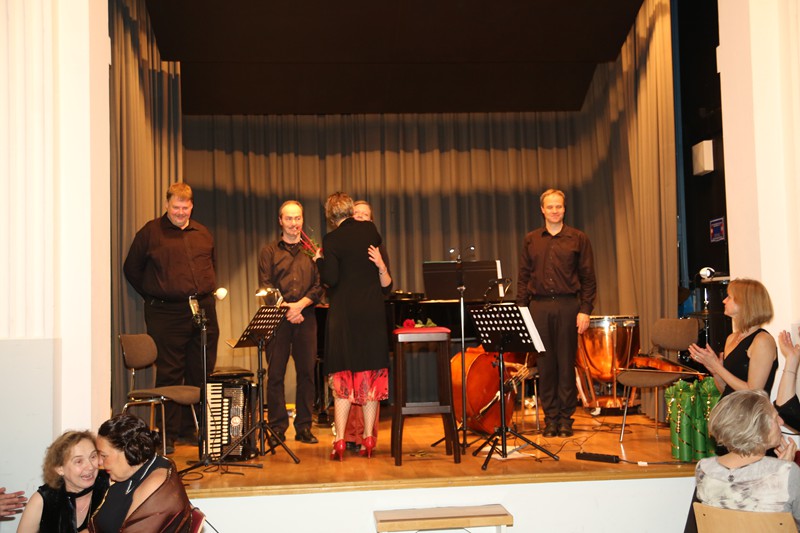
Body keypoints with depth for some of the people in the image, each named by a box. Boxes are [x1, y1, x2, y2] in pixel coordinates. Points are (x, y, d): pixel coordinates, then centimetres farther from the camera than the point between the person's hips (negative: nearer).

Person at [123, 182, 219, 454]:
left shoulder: (203, 234, 15)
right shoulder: (151, 232, 1)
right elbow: (132, 268, 7)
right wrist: (153, 295, 4)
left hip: (203, 310, 5)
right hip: (167, 314, -4)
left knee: (201, 373, 8)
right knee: (169, 375, 0)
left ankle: (191, 429, 20)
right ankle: (168, 434, 9)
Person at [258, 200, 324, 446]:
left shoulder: (312, 251, 13)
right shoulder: (269, 251, 10)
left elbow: (319, 285, 4)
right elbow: (265, 287, 1)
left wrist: (300, 304, -12)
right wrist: (285, 309, -12)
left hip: (306, 317, 1)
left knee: (306, 372, 3)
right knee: (275, 374, -3)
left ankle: (304, 427, 11)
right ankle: (277, 428, 4)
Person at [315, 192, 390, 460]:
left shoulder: (331, 240, -8)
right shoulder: (369, 229, 4)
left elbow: (331, 279, -12)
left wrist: (319, 260, 3)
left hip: (344, 313, -3)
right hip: (373, 312, 3)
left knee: (343, 377, 3)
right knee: (371, 375, 8)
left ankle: (339, 441, 0)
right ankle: (368, 438, 11)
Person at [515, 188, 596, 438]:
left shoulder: (578, 239, 5)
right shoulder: (531, 240, 11)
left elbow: (588, 278, 3)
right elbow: (523, 277, 11)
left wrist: (585, 310, -6)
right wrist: (521, 309, 2)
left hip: (568, 306, -2)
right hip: (539, 306, 2)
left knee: (566, 363, 2)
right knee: (545, 363, 4)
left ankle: (566, 418, 12)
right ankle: (550, 417, 12)